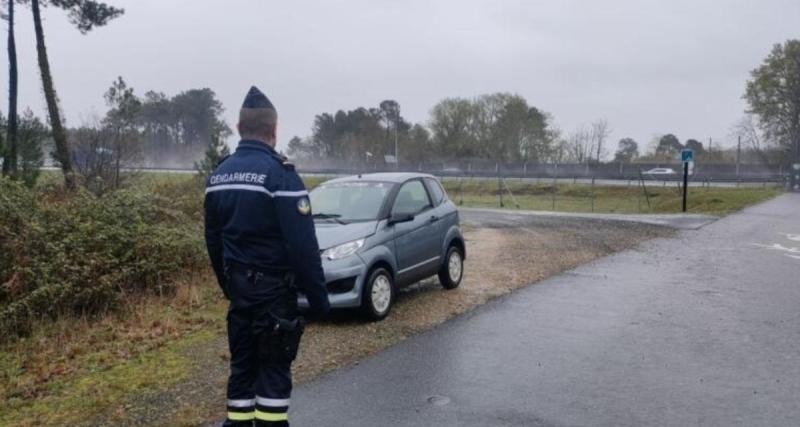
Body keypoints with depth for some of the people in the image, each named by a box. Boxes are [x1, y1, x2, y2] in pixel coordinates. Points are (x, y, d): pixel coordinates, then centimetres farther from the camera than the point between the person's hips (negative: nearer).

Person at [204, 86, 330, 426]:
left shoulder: (219, 175, 6)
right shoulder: (279, 173, -16)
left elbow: (213, 240, 13)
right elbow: (303, 245, -19)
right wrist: (319, 296, -12)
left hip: (239, 287, 7)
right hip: (273, 289, -6)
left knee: (242, 365, 15)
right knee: (273, 370, 2)